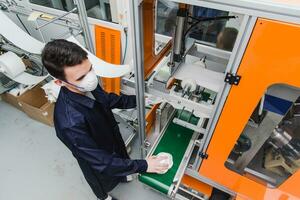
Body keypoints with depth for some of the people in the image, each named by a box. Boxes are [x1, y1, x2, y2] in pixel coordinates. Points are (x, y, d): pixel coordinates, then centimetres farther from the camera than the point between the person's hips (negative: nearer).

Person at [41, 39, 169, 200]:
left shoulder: (88, 85, -23)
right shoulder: (69, 122, -44)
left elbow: (108, 99, 0)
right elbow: (102, 162, -34)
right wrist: (143, 166, -29)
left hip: (112, 136, 5)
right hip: (98, 162, -5)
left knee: (121, 156, 35)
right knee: (103, 183, 28)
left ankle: (122, 176, 70)